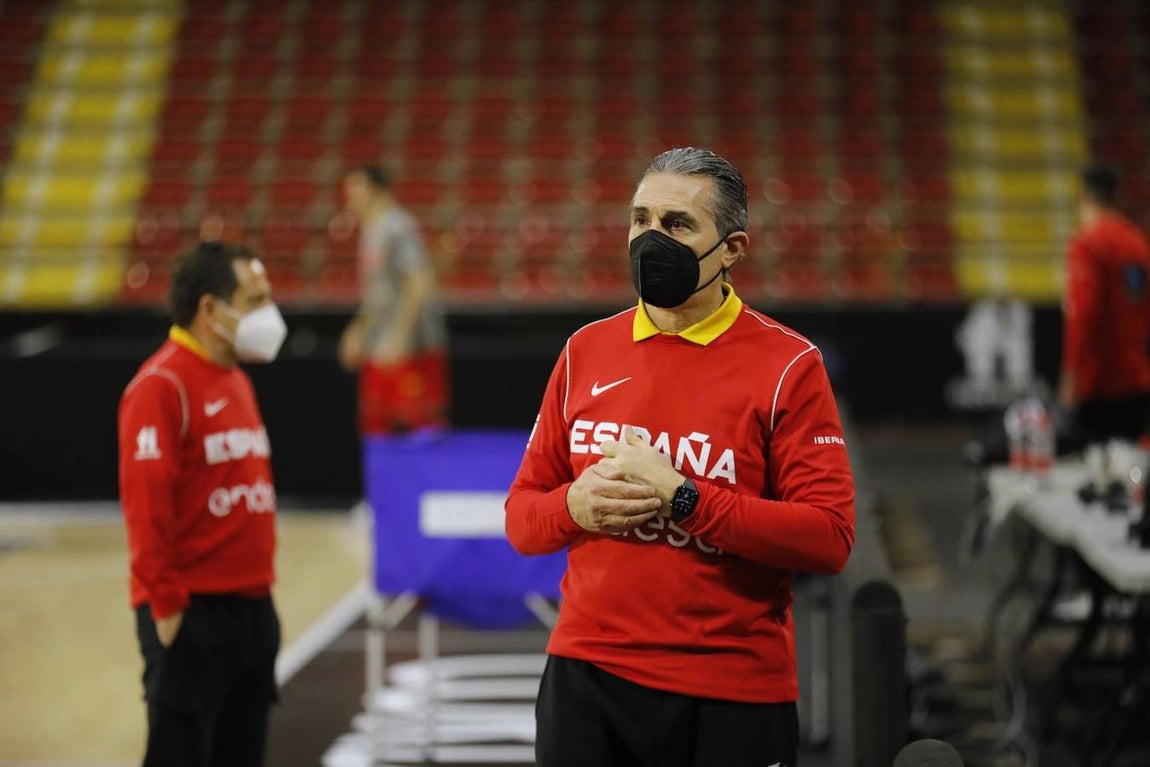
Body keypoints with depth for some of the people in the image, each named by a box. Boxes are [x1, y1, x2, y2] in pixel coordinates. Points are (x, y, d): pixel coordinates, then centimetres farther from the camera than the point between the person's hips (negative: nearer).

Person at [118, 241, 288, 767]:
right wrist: (166, 604, -20)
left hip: (253, 609, 9)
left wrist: (260, 586, 16)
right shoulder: (161, 386, -13)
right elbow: (145, 501, -19)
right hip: (192, 616, -9)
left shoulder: (236, 382, 15)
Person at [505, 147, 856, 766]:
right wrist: (575, 505, -10)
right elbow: (522, 517, 12)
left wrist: (681, 498, -17)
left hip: (733, 696, -3)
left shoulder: (787, 365, -4)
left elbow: (830, 537, -13)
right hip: (586, 677, 3)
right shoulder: (586, 352, 9)